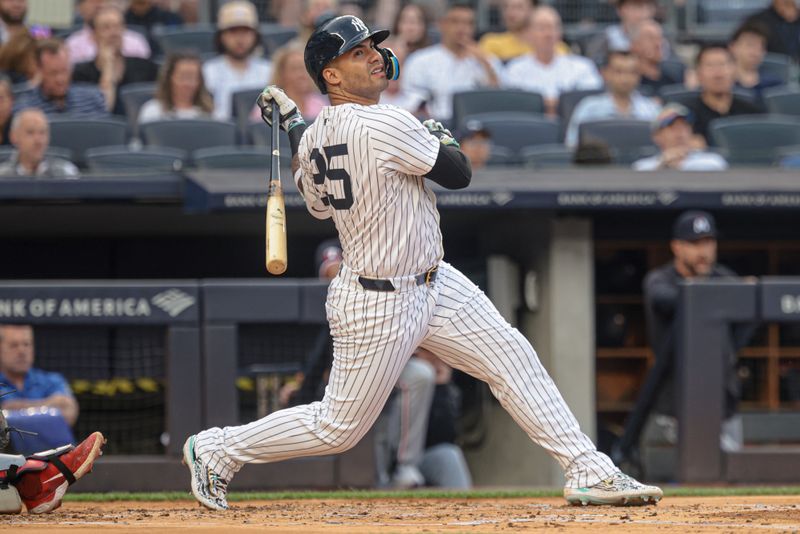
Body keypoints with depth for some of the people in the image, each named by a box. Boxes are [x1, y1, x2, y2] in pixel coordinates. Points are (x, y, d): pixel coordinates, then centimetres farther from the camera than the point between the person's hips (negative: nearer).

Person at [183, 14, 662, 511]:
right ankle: (216, 450, 22)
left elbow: (320, 206, 16)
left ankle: (589, 471, 5)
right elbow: (459, 174, -17)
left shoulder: (314, 135, -1)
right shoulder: (384, 126, -28)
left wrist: (294, 126, 18)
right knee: (338, 428, 4)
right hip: (378, 306, -9)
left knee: (513, 357, 4)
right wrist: (442, 136, 5)